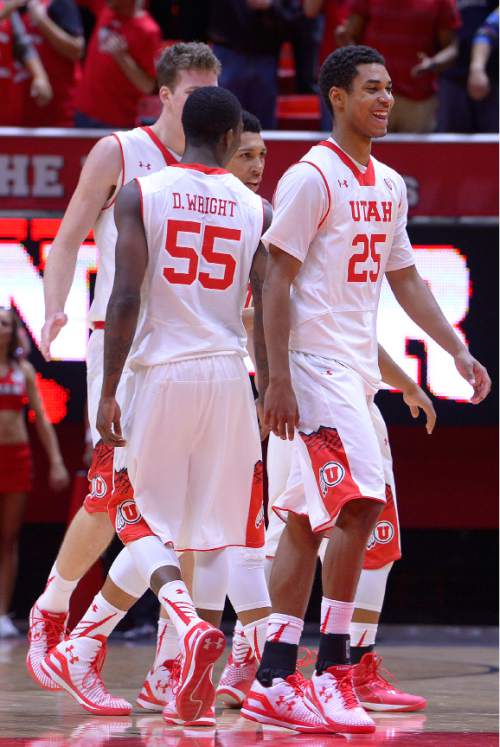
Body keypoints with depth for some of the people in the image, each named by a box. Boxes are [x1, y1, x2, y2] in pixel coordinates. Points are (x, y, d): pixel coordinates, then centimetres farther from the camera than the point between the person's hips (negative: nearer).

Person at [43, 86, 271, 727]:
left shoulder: (140, 195, -3)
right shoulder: (255, 209, 4)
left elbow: (126, 299, -10)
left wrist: (108, 393, -5)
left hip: (160, 372, -2)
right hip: (226, 374, 2)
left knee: (140, 520, 8)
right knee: (218, 528, 10)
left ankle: (191, 626, -18)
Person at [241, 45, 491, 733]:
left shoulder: (389, 185, 16)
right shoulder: (311, 179, -9)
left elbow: (404, 278, 24)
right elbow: (276, 281, -12)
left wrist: (458, 351, 16)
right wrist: (278, 379, -18)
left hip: (357, 367, 8)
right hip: (315, 363, -8)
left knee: (312, 520, 7)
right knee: (361, 504, -16)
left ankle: (273, 683, 8)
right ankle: (332, 670, -10)